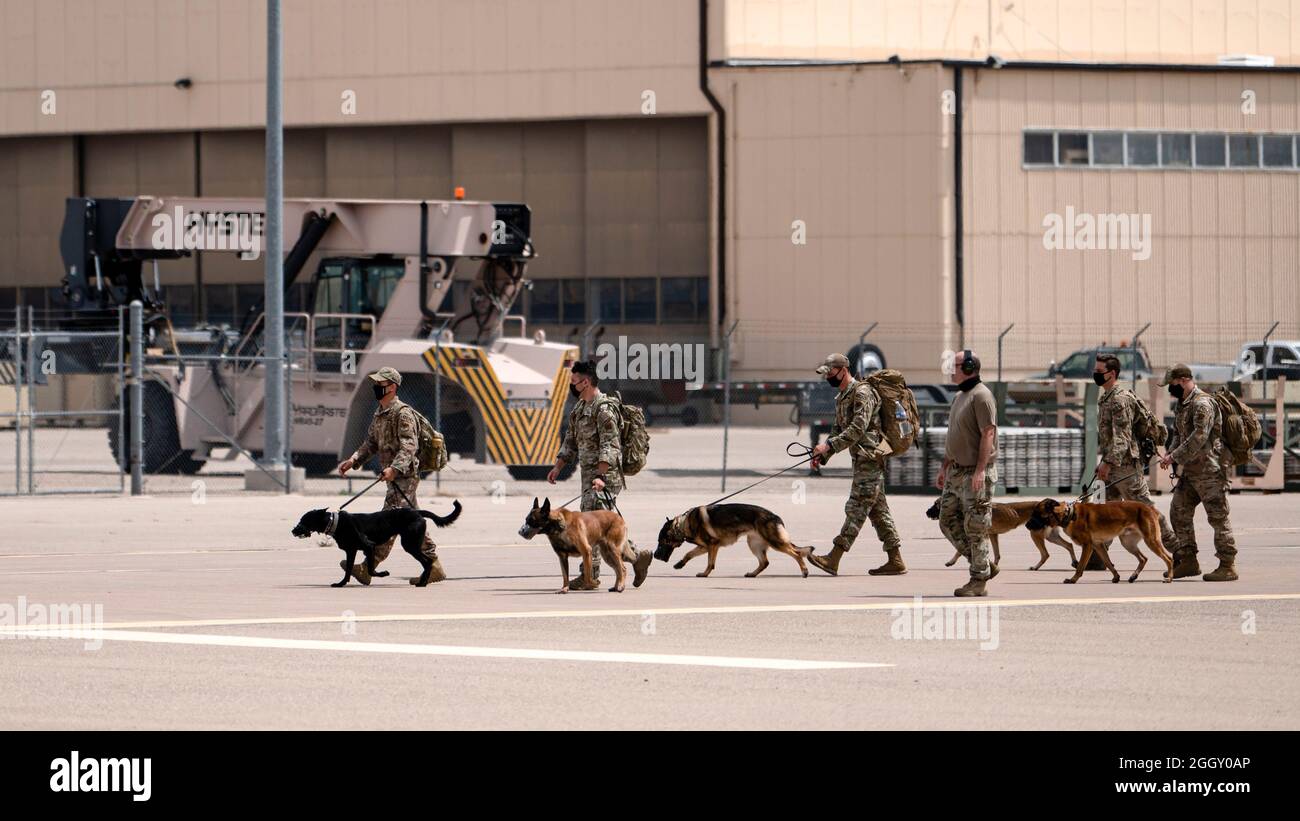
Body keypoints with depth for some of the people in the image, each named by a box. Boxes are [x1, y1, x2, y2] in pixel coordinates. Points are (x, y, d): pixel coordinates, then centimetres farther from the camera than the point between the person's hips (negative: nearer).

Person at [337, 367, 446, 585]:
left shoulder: (403, 413, -13)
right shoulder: (379, 415, 17)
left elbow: (409, 447, -21)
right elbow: (371, 444, 22)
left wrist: (394, 468, -34)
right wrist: (353, 461, 7)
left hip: (405, 476, -10)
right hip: (395, 477, 10)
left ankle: (367, 569, -18)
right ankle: (434, 568, 16)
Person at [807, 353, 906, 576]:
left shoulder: (862, 393, -14)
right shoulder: (841, 397, 18)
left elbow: (858, 428, -23)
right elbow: (838, 429, 22)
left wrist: (829, 445, -25)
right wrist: (823, 454, 7)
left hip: (870, 459, -10)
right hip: (862, 460, 10)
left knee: (856, 509, -10)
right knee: (878, 510, 10)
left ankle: (833, 559, -14)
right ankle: (895, 560, 11)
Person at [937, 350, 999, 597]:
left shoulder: (981, 396, -13)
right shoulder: (960, 396, 17)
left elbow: (988, 434, -20)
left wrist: (980, 470, -25)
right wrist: (944, 467, 23)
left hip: (976, 473, -10)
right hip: (956, 472, 10)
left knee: (975, 526, -5)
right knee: (948, 521, 8)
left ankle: (979, 580, 1)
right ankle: (984, 565, 17)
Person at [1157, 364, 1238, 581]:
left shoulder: (1202, 403, -16)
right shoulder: (1184, 404, 16)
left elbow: (1199, 437, -24)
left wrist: (1175, 456, -20)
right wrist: (1169, 454, 9)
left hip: (1209, 470, -10)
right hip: (1191, 471, 10)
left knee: (1217, 516, -6)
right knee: (1179, 512, 10)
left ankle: (1227, 566, -3)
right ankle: (1189, 561, 17)